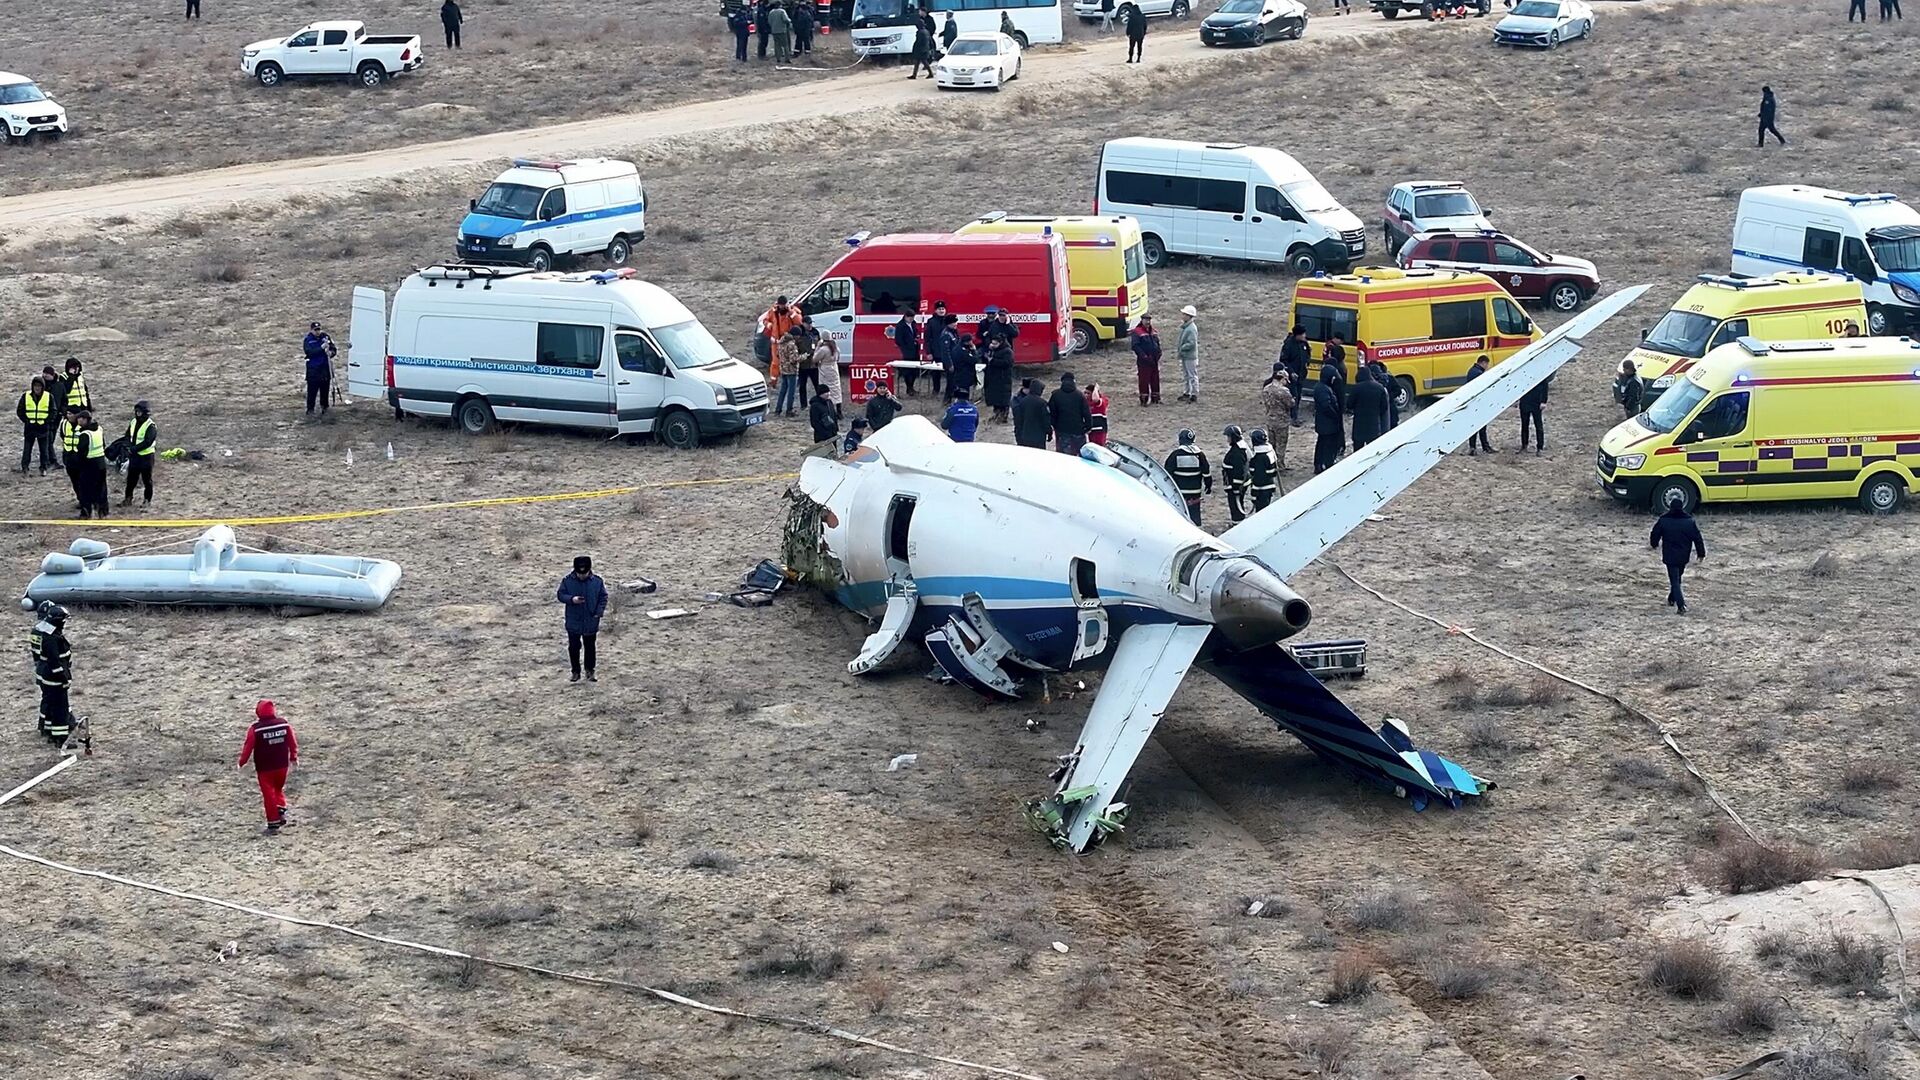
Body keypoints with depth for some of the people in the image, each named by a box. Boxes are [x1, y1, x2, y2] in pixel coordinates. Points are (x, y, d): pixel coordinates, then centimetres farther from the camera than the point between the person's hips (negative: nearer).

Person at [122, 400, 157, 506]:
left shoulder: (150, 426, -16)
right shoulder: (133, 423, 7)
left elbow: (148, 442, -22)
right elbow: (128, 436, 10)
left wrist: (134, 448, -22)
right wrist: (129, 447, -10)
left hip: (146, 456, -7)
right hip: (134, 456, 7)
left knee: (147, 479, 5)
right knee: (131, 478, 14)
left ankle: (148, 500, 15)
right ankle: (128, 497, 25)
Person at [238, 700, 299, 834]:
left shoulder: (255, 728, -16)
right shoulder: (284, 724, -5)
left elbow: (248, 747, -10)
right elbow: (293, 743, 5)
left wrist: (242, 762, 6)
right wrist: (293, 757, 22)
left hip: (264, 768, -3)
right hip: (282, 765, 3)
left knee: (268, 794, 5)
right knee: (279, 789, 24)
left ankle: (273, 823, 6)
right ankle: (281, 812, 8)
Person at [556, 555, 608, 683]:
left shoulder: (597, 581, -7)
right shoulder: (567, 581, -9)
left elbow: (603, 597, 2)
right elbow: (560, 594, -4)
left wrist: (599, 612, -9)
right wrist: (572, 599, -22)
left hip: (591, 622, 0)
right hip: (573, 622, 0)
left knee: (590, 647, 11)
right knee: (573, 647, 5)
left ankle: (590, 671, 25)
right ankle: (576, 672, 18)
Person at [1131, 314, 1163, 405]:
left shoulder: (1154, 332, 14)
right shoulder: (1137, 332, -8)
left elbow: (1158, 344, 21)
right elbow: (1135, 346, -14)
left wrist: (1158, 354, 3)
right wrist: (1144, 356, -20)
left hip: (1154, 360, 7)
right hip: (1143, 361, -7)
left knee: (1155, 380, 10)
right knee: (1144, 380, -4)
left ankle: (1155, 398, 20)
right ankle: (1144, 399, 1)